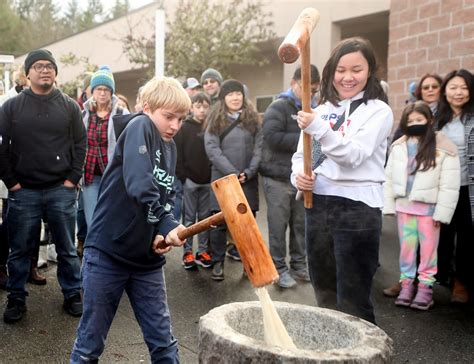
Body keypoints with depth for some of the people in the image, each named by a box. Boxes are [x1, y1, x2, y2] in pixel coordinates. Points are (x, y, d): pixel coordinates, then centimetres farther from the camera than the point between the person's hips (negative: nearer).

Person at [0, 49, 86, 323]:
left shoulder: (69, 106, 4)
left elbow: (80, 144, 4)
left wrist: (73, 178, -4)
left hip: (62, 190, 0)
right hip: (23, 192, 0)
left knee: (67, 248, 10)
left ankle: (73, 294, 24)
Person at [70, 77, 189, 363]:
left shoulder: (170, 148, 11)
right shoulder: (139, 126, -10)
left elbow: (166, 198, 11)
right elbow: (139, 185, -26)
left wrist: (163, 233, -8)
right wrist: (169, 224, -30)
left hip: (147, 257, 6)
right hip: (108, 252, -6)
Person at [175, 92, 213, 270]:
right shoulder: (184, 128, -1)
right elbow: (178, 154, -4)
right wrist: (181, 176, -10)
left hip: (208, 180, 2)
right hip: (189, 180, -2)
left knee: (205, 217, 9)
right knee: (189, 217, 6)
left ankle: (203, 251, 18)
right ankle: (187, 251, 13)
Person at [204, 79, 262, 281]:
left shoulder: (253, 119, 8)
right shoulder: (215, 121, 3)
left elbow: (259, 148, 1)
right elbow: (212, 149, -8)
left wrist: (248, 172, -12)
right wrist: (232, 173, -16)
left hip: (248, 180, 2)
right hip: (223, 178, -2)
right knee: (220, 222, 2)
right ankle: (218, 262, 14)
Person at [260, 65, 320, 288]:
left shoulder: (314, 109, 10)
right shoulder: (278, 107, -8)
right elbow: (272, 137, -21)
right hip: (279, 178, -5)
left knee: (301, 224, 13)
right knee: (278, 225, 2)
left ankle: (299, 263, 27)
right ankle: (279, 267, 13)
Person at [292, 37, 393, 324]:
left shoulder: (378, 111, -4)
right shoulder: (322, 110, 12)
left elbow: (354, 154, -17)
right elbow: (301, 154, 15)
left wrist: (318, 128, -29)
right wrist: (299, 174, -7)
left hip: (358, 208, -6)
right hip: (318, 204, 6)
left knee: (352, 300, -2)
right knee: (325, 293, 18)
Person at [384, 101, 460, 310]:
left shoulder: (444, 149, -10)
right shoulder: (399, 146, 3)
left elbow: (449, 185, -10)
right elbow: (389, 178, 7)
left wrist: (442, 213, -13)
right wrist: (388, 205, 3)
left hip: (429, 208, -3)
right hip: (404, 206, 4)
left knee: (428, 250, 6)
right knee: (406, 248, 12)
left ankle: (425, 287, 16)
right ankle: (407, 284, 23)